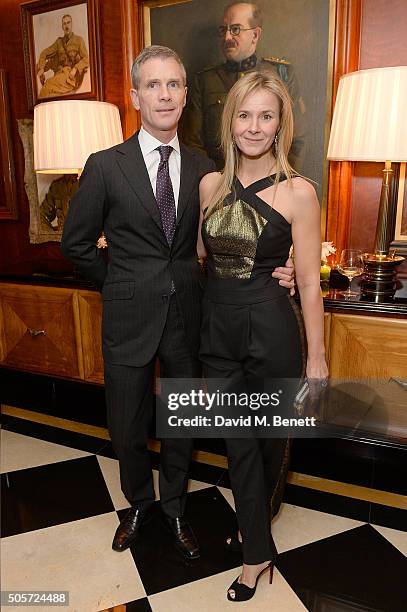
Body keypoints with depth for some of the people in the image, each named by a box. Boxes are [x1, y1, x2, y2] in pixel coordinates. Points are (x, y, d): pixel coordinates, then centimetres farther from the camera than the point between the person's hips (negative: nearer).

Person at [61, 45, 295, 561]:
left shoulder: (203, 169, 2)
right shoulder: (105, 166, -6)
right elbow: (76, 243, 2)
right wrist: (122, 284, 1)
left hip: (186, 318, 2)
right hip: (129, 320, -1)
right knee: (128, 429, 15)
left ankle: (174, 509, 44)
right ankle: (138, 504, 45)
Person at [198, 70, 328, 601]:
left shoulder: (297, 192, -10)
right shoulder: (211, 184, 4)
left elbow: (309, 285, -8)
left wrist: (317, 357, -6)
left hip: (270, 328, -3)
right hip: (218, 327, 4)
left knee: (268, 438, 17)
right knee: (239, 442, 12)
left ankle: (253, 522, 49)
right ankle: (258, 552, 33)